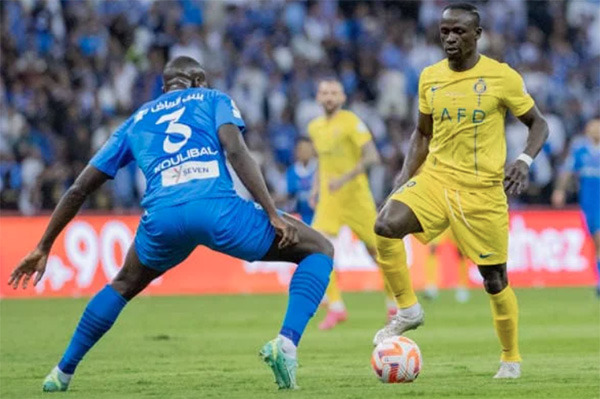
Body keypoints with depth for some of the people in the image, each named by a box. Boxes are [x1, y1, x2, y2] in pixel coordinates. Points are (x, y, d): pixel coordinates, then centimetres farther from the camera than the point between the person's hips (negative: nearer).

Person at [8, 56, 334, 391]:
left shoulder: (137, 121, 31)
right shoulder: (213, 100, 23)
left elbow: (79, 189, 30)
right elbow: (236, 152, 1)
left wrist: (44, 248, 37)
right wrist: (273, 214, -2)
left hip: (162, 218, 4)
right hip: (217, 208, -4)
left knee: (124, 285, 36)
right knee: (320, 250, 14)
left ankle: (63, 373, 34)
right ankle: (286, 342, -8)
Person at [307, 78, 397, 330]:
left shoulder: (351, 122, -11)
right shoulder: (314, 127, 9)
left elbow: (372, 157, -19)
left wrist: (344, 178, -27)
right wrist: (316, 188, 11)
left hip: (354, 195, -5)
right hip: (328, 199, 5)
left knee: (375, 248, 7)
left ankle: (395, 302, 27)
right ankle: (335, 307, -14)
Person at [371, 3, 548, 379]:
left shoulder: (502, 77, -8)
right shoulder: (430, 78, 5)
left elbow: (538, 124, 0)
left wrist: (525, 160, -18)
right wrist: (405, 176, 5)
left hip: (483, 189, -3)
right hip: (435, 178, 3)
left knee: (494, 278, 3)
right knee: (386, 225, -24)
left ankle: (511, 358, 25)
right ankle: (408, 309, -6)